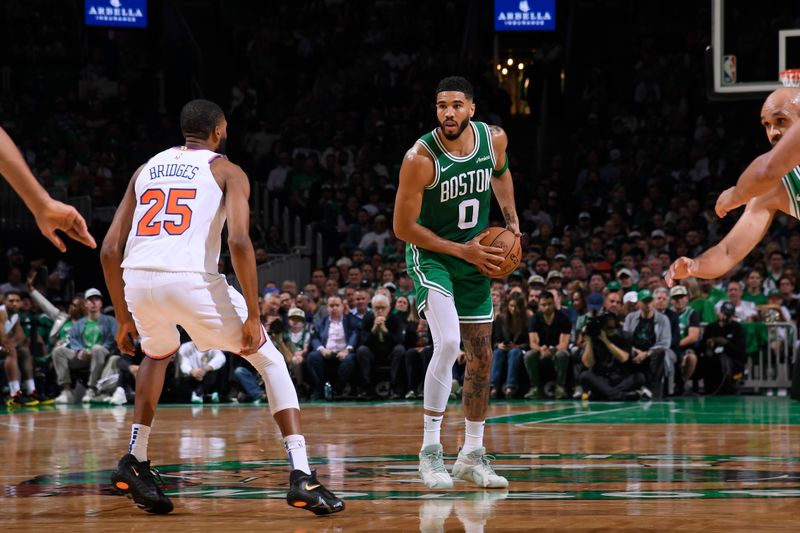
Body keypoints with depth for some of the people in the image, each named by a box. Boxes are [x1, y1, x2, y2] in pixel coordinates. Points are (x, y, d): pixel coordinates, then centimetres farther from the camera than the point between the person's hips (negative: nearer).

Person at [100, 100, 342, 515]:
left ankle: (135, 461, 25)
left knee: (159, 353, 38)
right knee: (270, 360, 14)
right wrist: (253, 317, -4)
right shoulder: (227, 171, 13)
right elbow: (239, 241, -6)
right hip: (191, 279, -4)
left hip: (137, 279, 4)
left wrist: (124, 320, 29)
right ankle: (301, 477, 0)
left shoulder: (146, 170, 26)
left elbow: (109, 250, 21)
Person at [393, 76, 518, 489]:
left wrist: (512, 221, 5)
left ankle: (473, 455, 22)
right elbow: (403, 227, -17)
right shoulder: (421, 158, -24)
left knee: (481, 358, 9)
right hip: (430, 256, -6)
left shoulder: (494, 139, -8)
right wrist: (462, 250, -19)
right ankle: (430, 450, -16)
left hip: (476, 258, 6)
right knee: (448, 342, -26)